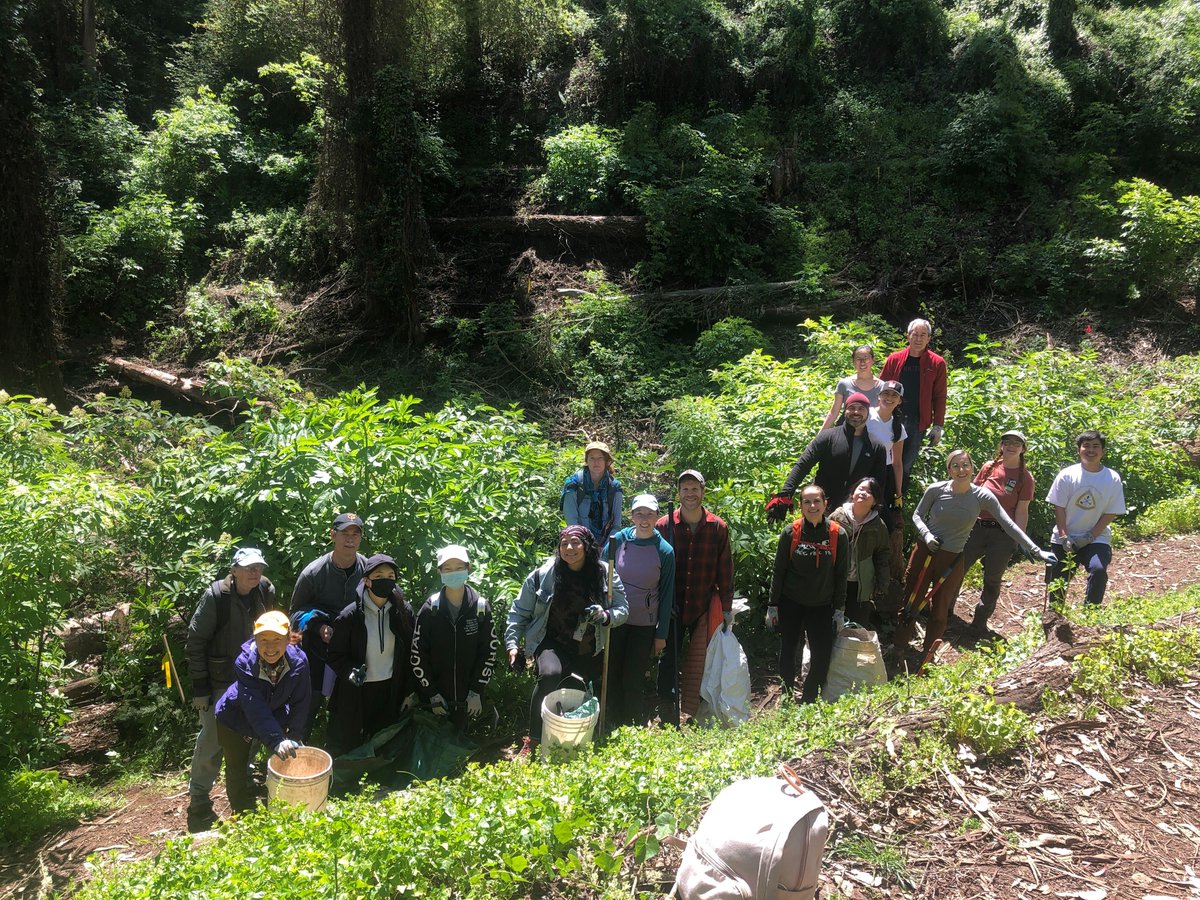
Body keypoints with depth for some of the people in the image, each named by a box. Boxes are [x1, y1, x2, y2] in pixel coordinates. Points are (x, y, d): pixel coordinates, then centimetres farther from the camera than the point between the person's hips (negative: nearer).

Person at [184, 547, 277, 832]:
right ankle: (198, 794, 17)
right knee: (213, 737, -1)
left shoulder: (266, 592, -6)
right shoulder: (215, 597, -20)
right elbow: (195, 640, -14)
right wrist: (200, 685, -14)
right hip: (219, 681, -5)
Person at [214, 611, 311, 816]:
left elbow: (300, 702, -16)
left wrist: (295, 736, -19)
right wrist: (277, 741, -49)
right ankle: (243, 815, 30)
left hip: (275, 716, 2)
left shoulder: (298, 661, -28)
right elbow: (255, 708, -41)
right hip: (236, 719, -2)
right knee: (236, 770, 8)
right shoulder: (245, 663, -35)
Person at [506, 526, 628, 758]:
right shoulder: (543, 574, -10)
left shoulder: (605, 574, -7)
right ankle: (533, 741, -19)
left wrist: (605, 616, -24)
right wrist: (512, 644, -6)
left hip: (590, 650, 3)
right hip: (554, 644, -3)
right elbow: (520, 611, 0)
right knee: (550, 674, -33)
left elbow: (622, 609, -2)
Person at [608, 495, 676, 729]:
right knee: (612, 675, 9)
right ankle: (613, 727, 25)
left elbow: (666, 595, -1)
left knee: (634, 680, 6)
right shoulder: (618, 540, -5)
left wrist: (661, 634, 0)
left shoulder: (665, 551, -7)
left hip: (644, 625, -1)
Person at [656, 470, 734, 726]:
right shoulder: (664, 525, -2)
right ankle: (668, 720, 11)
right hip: (672, 608, -1)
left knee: (700, 664, 8)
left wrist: (727, 608, 5)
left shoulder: (718, 527, 1)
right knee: (669, 663, 1)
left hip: (705, 608, 1)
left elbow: (725, 570, 5)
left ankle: (696, 715, 22)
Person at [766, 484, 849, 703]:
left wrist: (839, 610, 1)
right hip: (790, 604, 0)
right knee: (788, 653, 5)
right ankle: (787, 700, 24)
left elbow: (841, 575, 2)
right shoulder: (790, 533, -7)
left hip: (822, 606, 1)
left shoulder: (838, 535, -5)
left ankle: (807, 702, 16)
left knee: (822, 658, -3)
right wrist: (772, 606, -2)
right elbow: (778, 571, -1)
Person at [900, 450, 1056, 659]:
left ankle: (928, 656, 22)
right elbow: (917, 515, 3)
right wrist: (926, 534, -16)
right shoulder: (936, 490, -9)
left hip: (952, 560, 0)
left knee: (939, 610, 9)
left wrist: (1036, 550, -13)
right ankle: (898, 644, 22)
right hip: (925, 550, 0)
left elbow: (1008, 525, -9)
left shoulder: (982, 497, -9)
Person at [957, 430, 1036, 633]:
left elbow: (1022, 511, -4)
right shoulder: (989, 467, 5)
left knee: (992, 580, 7)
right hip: (977, 526, 3)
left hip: (1003, 535, -2)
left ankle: (980, 622, 20)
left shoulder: (1025, 478, -2)